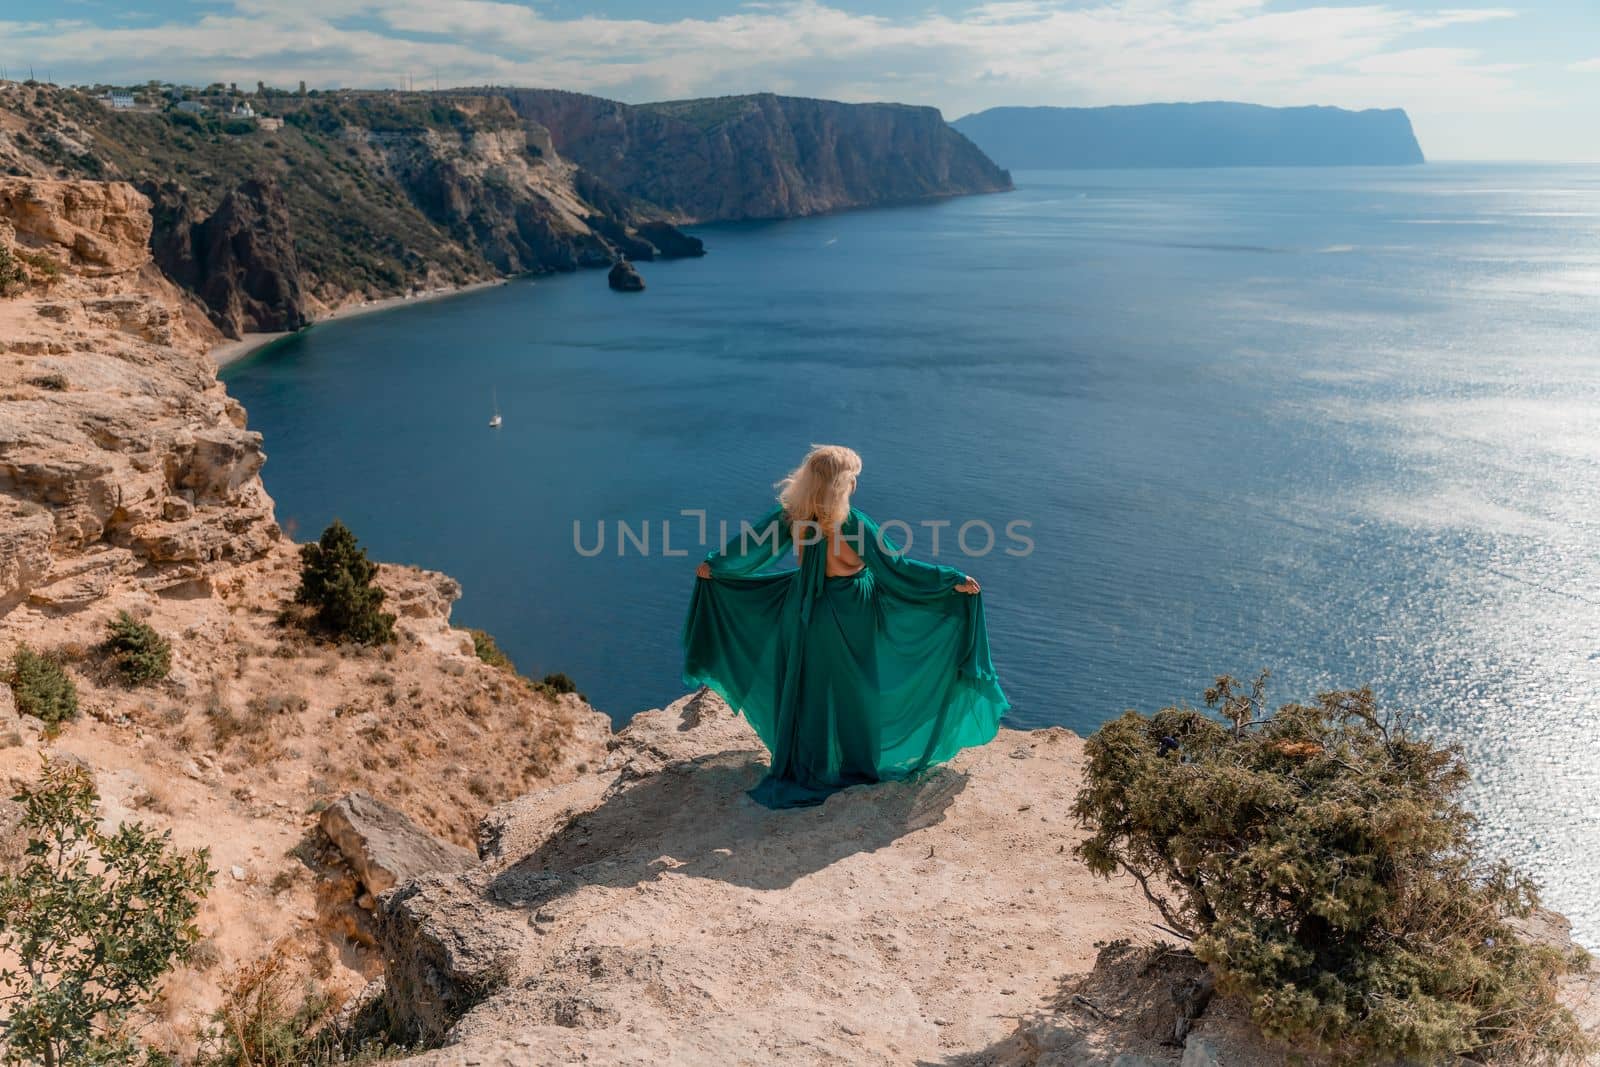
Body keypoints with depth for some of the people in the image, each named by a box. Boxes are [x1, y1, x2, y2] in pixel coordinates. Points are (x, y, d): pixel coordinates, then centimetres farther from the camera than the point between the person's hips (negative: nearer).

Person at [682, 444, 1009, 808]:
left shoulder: (790, 516, -10)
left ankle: (800, 765, 26)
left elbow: (749, 543, 3)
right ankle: (856, 763, 25)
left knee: (804, 687, 16)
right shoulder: (853, 522, -23)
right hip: (850, 614, -4)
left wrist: (713, 565, 20)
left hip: (805, 611, 4)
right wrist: (954, 580, -17)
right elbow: (896, 566, -22)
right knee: (852, 690, 12)